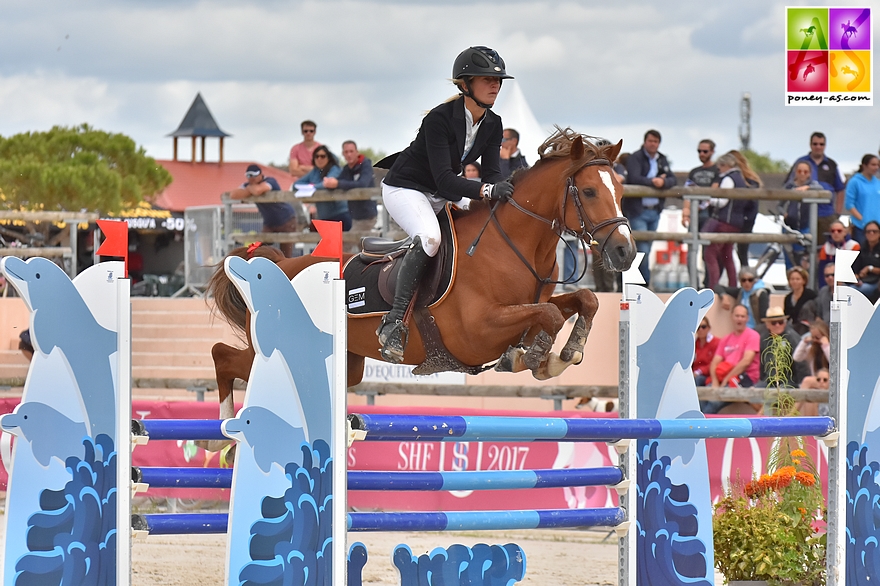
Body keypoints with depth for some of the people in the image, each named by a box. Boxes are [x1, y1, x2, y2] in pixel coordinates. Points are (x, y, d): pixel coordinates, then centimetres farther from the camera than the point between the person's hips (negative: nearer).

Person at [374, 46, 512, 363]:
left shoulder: (492, 124, -4)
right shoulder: (439, 119, -27)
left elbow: (492, 171, -8)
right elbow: (444, 178, -34)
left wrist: (503, 190, -31)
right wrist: (486, 190, -47)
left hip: (444, 194, 9)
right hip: (404, 188, -9)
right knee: (429, 236, -35)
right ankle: (393, 324, -34)